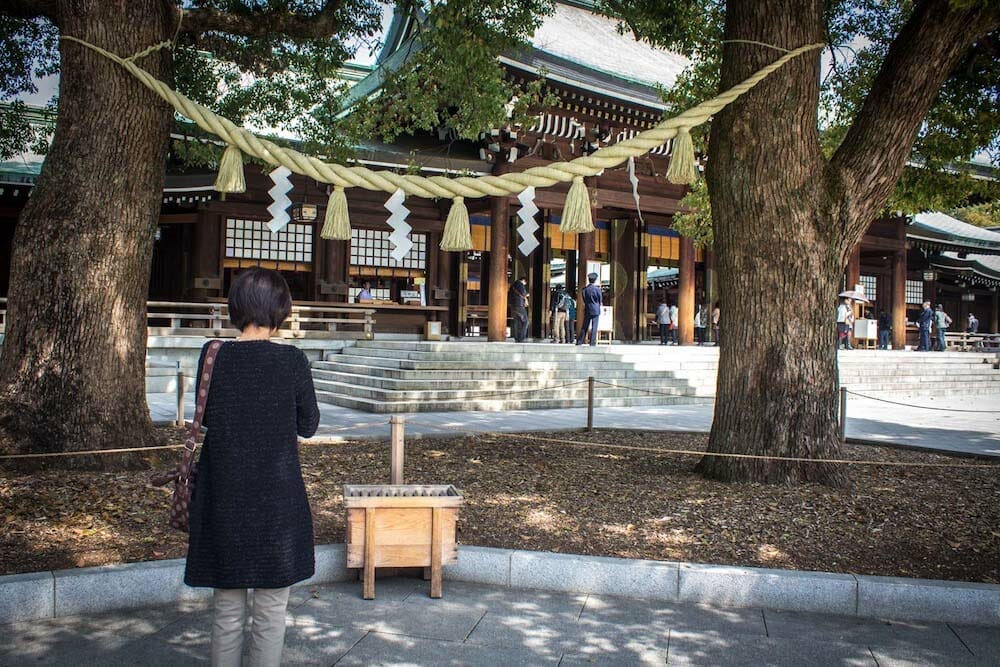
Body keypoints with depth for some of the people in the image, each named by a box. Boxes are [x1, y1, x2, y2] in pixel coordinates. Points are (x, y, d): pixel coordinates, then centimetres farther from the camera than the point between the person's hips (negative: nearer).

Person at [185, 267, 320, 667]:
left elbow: (205, 417, 8)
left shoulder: (213, 356, -5)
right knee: (270, 612, 10)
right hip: (277, 499, -2)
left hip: (223, 496, 3)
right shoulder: (291, 360, -11)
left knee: (227, 612, 15)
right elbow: (308, 426, -1)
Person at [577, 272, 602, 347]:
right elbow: (600, 300, 1)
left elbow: (584, 299, 8)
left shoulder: (585, 289, 0)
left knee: (584, 327, 10)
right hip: (595, 310, -3)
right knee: (594, 327, -1)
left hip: (587, 310, 3)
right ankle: (592, 343, -3)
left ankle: (579, 342, 11)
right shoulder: (597, 289, -9)